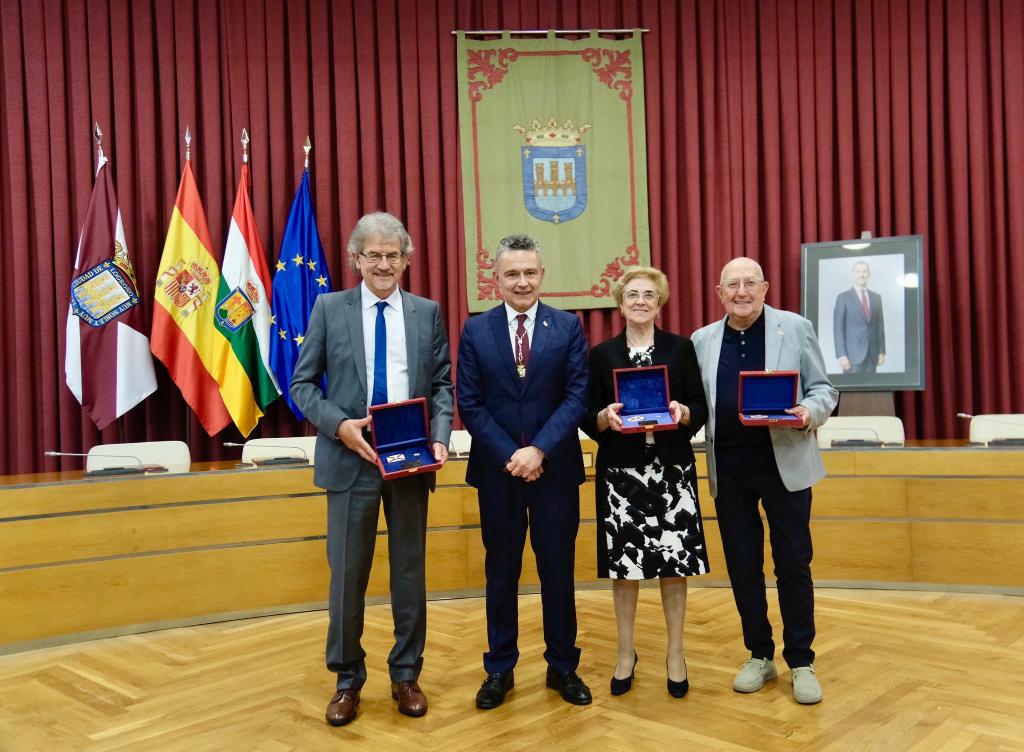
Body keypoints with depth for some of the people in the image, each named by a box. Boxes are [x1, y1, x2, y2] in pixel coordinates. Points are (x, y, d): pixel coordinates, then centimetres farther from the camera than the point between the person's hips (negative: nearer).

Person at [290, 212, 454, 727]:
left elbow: (442, 384, 7)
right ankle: (348, 679, 25)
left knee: (410, 572, 11)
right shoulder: (329, 308, 1)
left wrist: (440, 436, -9)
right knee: (347, 575, 7)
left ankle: (406, 675, 28)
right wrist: (339, 424, -16)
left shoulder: (428, 312, 6)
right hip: (350, 458, -1)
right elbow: (302, 384, 0)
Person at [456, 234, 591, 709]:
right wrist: (509, 455, -13)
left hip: (555, 468, 0)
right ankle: (500, 669, 25)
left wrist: (539, 450, -17)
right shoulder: (475, 331, 2)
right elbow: (469, 403, -2)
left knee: (558, 571, 9)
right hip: (496, 469, 1)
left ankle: (562, 666, 25)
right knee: (501, 572, 11)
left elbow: (577, 397, -6)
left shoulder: (568, 327, 0)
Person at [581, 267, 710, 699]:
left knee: (675, 563, 4)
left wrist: (682, 412, -18)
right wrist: (606, 416, -18)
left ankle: (675, 654, 21)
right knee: (622, 564, 5)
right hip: (620, 471, 0)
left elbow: (701, 407, 3)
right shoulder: (602, 354, 5)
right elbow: (587, 418, 3)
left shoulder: (681, 348, 5)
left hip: (672, 470, 0)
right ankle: (625, 653, 23)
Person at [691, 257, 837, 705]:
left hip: (784, 462, -2)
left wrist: (810, 412, -18)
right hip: (729, 468, 3)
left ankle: (801, 662, 20)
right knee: (742, 566, 10)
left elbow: (823, 388, 2)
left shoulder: (795, 328, 1)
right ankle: (759, 655, 26)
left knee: (793, 564, 4)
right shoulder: (702, 341, 8)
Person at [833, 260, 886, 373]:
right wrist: (841, 355, -13)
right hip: (853, 353, -4)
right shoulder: (843, 297, -1)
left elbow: (880, 325, 13)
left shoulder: (876, 297, 13)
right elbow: (838, 328, -6)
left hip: (872, 353, 4)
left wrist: (882, 351, 6)